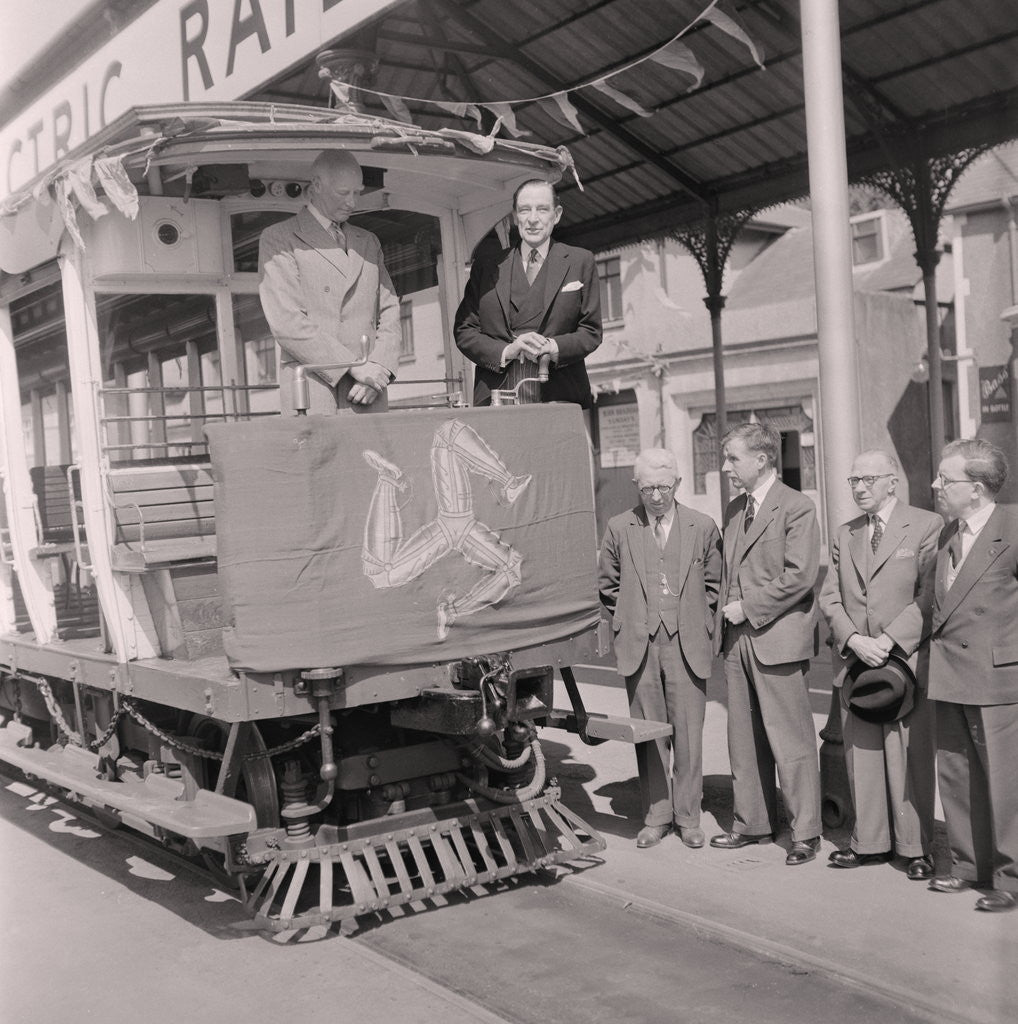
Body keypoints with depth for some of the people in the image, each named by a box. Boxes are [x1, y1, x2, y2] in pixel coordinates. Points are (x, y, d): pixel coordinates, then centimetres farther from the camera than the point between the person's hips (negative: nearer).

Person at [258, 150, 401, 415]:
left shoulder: (368, 242, 21)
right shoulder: (278, 239, 3)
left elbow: (389, 312, 16)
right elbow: (286, 323, -8)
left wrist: (379, 369, -3)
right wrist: (354, 366, -12)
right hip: (312, 396, -4)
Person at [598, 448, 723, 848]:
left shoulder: (703, 527, 3)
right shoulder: (619, 529, 4)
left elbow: (714, 583, 12)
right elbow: (608, 586, 13)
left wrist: (698, 626, 6)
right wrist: (627, 625, 8)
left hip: (687, 647, 0)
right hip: (639, 647, 1)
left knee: (688, 733, 2)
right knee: (649, 734, 6)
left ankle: (688, 816, 15)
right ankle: (656, 815, 17)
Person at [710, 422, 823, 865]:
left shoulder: (797, 508, -9)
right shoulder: (734, 509, 15)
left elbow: (800, 576, -16)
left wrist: (749, 607, -14)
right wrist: (724, 615, 8)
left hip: (778, 638, -8)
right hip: (737, 638, 8)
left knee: (791, 741, -1)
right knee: (744, 738, 13)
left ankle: (805, 832, 9)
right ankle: (752, 822, 25)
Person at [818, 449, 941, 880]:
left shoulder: (926, 526, -2)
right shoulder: (844, 535, 15)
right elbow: (829, 598, 10)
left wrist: (887, 641, -15)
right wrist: (854, 641, -7)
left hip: (906, 660, -5)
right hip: (855, 662, 5)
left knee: (910, 757, 0)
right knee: (861, 755, 8)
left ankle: (916, 847, 11)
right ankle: (870, 841, 19)